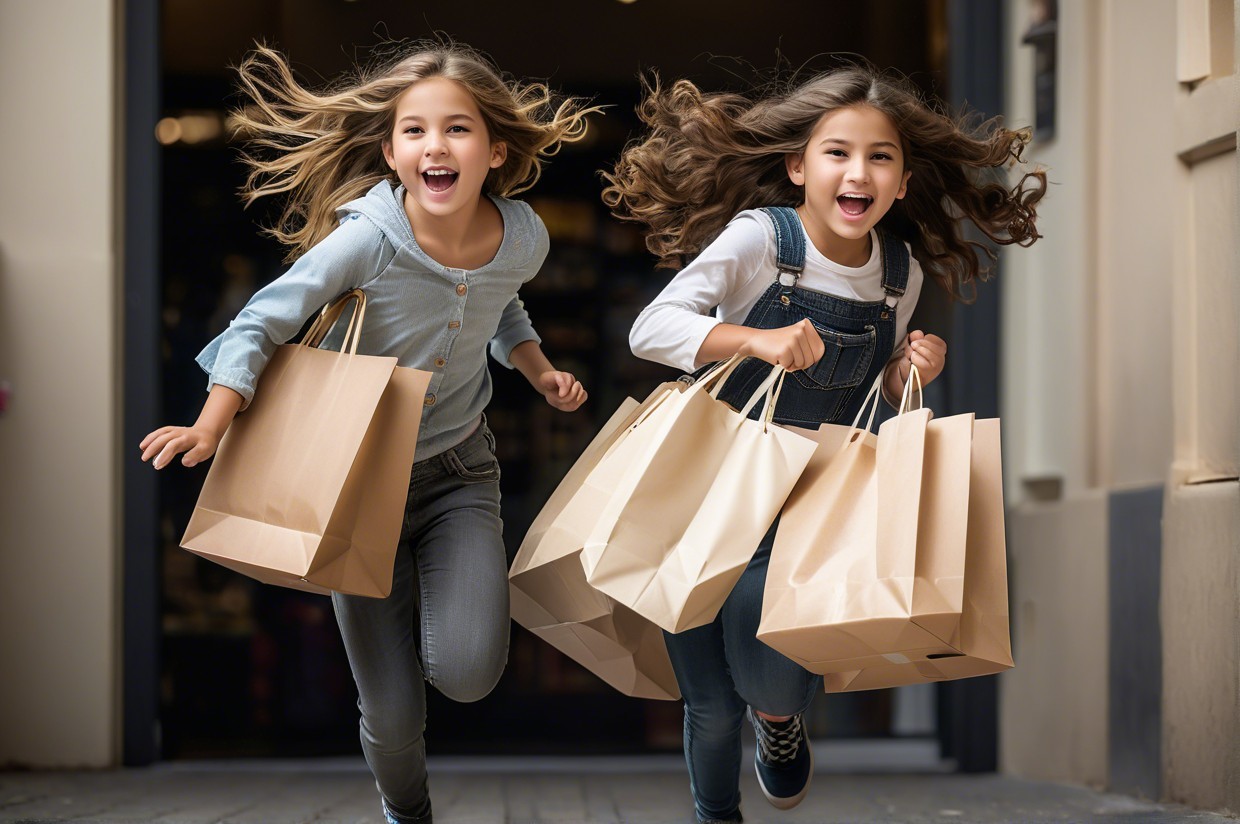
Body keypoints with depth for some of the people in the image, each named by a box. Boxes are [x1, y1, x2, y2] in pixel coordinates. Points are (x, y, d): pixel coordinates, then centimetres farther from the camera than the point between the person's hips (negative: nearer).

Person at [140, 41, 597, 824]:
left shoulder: (523, 239, -11)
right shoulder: (368, 239, -25)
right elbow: (262, 324, -18)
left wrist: (541, 372, 1)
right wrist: (211, 424, -29)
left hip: (459, 468, 2)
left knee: (468, 672, -21)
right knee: (392, 714, 1)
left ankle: (468, 578, 15)